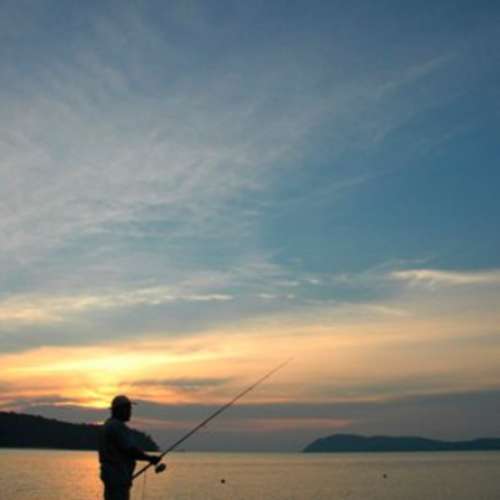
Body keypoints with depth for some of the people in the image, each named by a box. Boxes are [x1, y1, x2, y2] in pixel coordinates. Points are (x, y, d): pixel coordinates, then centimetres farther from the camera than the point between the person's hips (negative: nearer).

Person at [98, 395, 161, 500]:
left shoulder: (108, 425, 17)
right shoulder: (117, 426, -16)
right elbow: (130, 449, -20)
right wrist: (150, 458, -9)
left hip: (110, 473, 11)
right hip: (118, 475, -11)